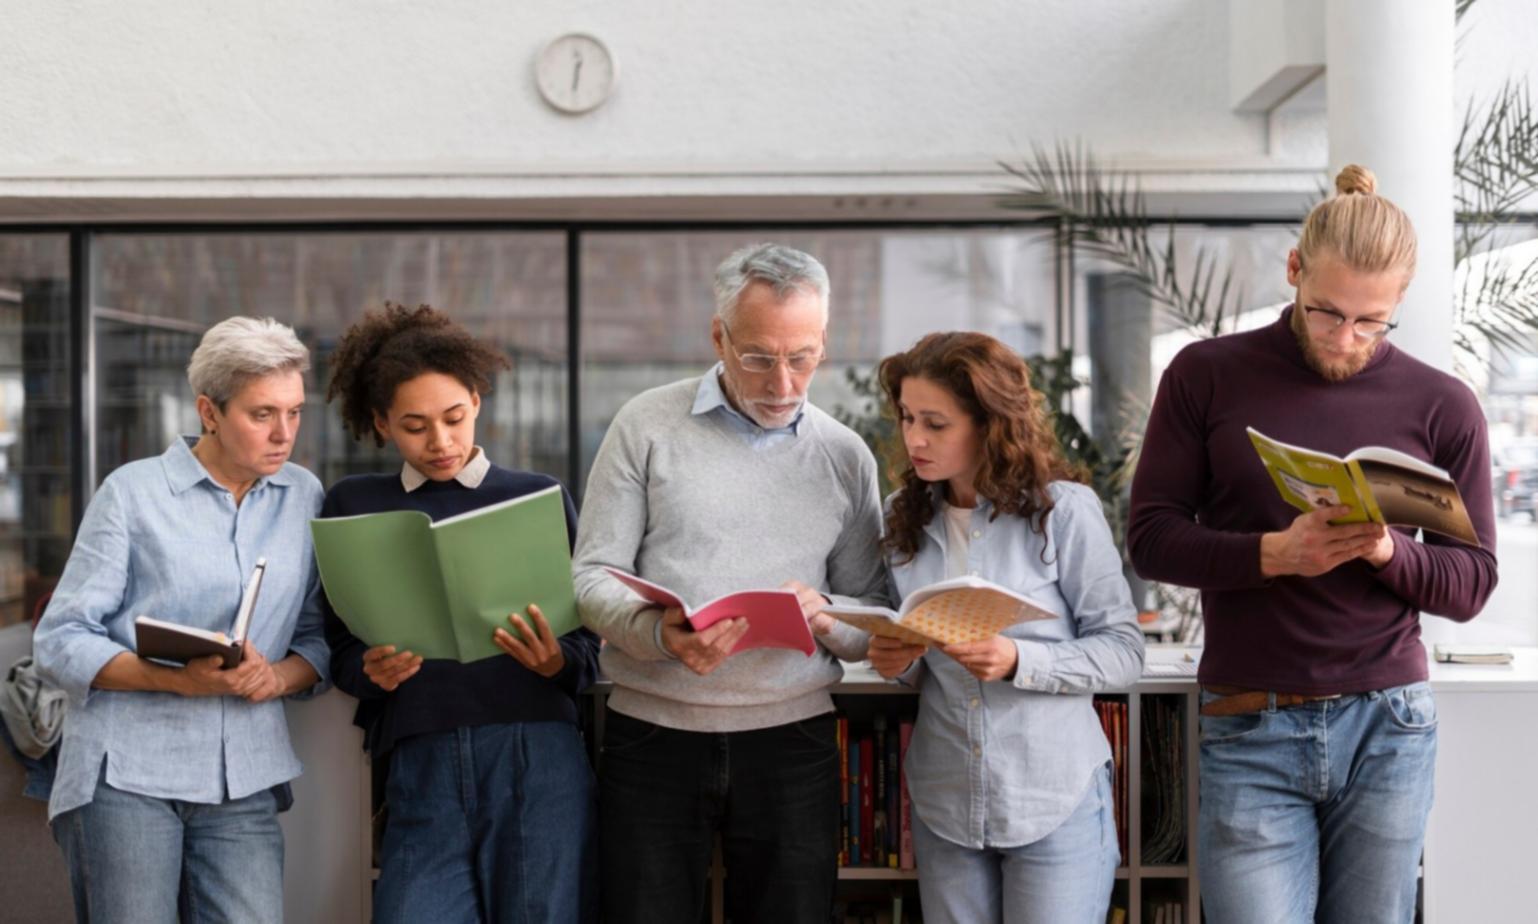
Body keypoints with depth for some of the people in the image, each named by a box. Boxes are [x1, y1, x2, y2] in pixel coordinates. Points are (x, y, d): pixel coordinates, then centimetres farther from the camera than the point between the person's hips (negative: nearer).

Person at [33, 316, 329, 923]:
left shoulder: (305, 498, 9)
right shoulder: (132, 492, -1)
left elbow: (319, 635, 12)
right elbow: (61, 641, -3)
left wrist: (280, 676, -11)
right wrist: (175, 679, -18)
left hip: (245, 777, 3)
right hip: (128, 772, -3)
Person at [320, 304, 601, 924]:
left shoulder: (539, 497, 9)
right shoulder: (353, 507, 12)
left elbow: (588, 654, 9)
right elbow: (342, 654, 12)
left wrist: (554, 661, -13)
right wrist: (372, 671, -9)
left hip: (537, 757, 0)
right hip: (422, 764, 1)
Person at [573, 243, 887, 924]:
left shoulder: (846, 456, 8)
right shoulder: (647, 425, 0)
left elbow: (874, 616, 10)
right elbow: (593, 576, -2)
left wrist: (827, 621, -13)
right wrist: (658, 633, -22)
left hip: (792, 741, 2)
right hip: (653, 736, -2)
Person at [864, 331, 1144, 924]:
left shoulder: (1063, 509, -9)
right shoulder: (906, 518, 6)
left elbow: (1124, 652, -8)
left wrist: (1018, 661, -22)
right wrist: (897, 663, -6)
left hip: (1057, 805, -4)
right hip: (945, 805, 4)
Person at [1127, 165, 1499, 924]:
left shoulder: (1442, 406, 3)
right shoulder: (1206, 376, 0)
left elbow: (1471, 584, 5)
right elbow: (1152, 538, -2)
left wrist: (1389, 551, -17)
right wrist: (1274, 553, -19)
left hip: (1389, 730, 2)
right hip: (1251, 734, -1)